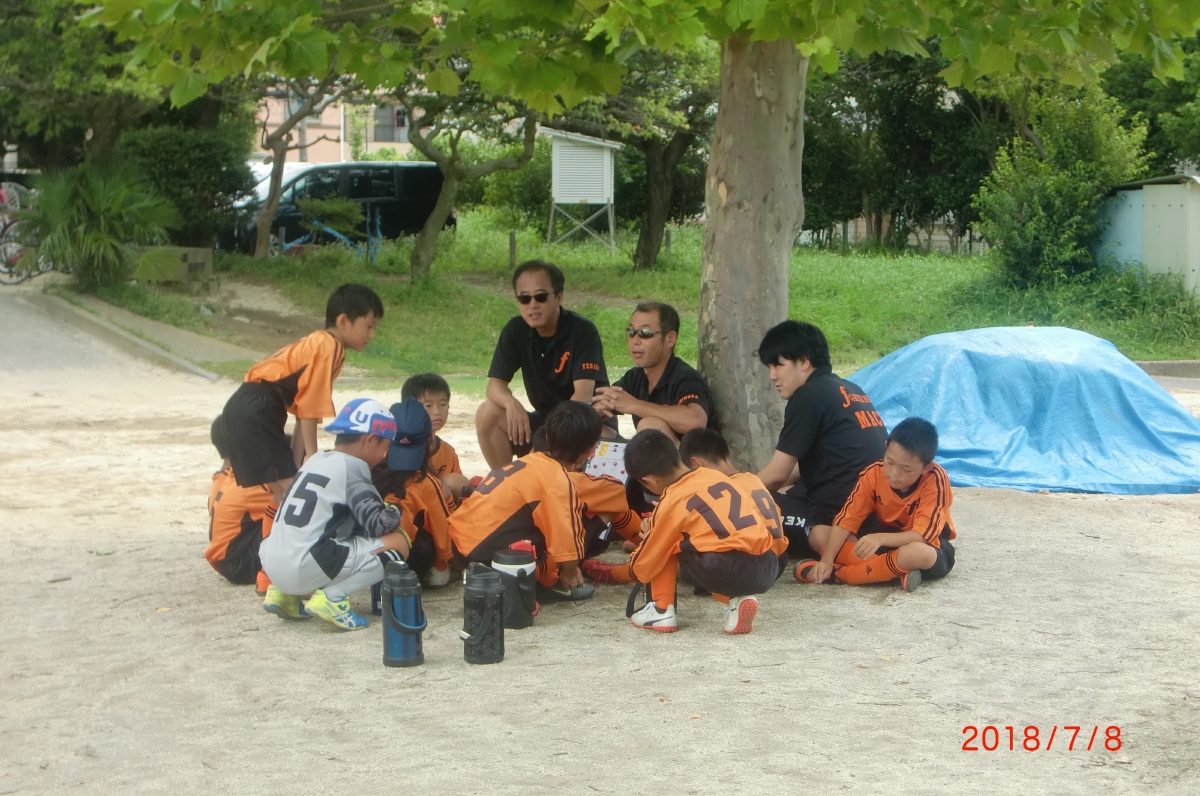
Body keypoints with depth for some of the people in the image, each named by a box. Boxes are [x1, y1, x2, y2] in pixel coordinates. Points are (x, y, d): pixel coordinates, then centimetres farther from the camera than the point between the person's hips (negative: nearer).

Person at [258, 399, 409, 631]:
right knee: (398, 543, -2)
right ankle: (332, 596, -11)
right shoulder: (352, 467, -4)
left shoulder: (316, 460, 18)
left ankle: (284, 593, 17)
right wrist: (395, 513, 11)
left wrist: (384, 512, 21)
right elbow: (378, 524, -9)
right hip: (305, 569, -8)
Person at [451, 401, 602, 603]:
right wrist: (568, 576, 11)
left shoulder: (531, 461, 16)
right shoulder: (559, 481, -9)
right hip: (487, 551, -9)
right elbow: (567, 541, -8)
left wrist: (567, 568, 26)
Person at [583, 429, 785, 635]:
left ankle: (661, 611, 11)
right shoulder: (715, 475, 18)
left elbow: (642, 568, 12)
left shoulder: (672, 503, 1)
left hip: (728, 570, -6)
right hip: (768, 570, 6)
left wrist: (609, 573, 32)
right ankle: (738, 600, 10)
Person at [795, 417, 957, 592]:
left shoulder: (935, 479, -26)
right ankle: (894, 571, -30)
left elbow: (922, 535, -31)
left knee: (919, 553, -42)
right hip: (884, 540, 5)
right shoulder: (873, 474, -15)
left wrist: (881, 538, -45)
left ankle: (838, 573, -30)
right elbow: (846, 520, -16)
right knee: (818, 535, -14)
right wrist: (826, 560, -29)